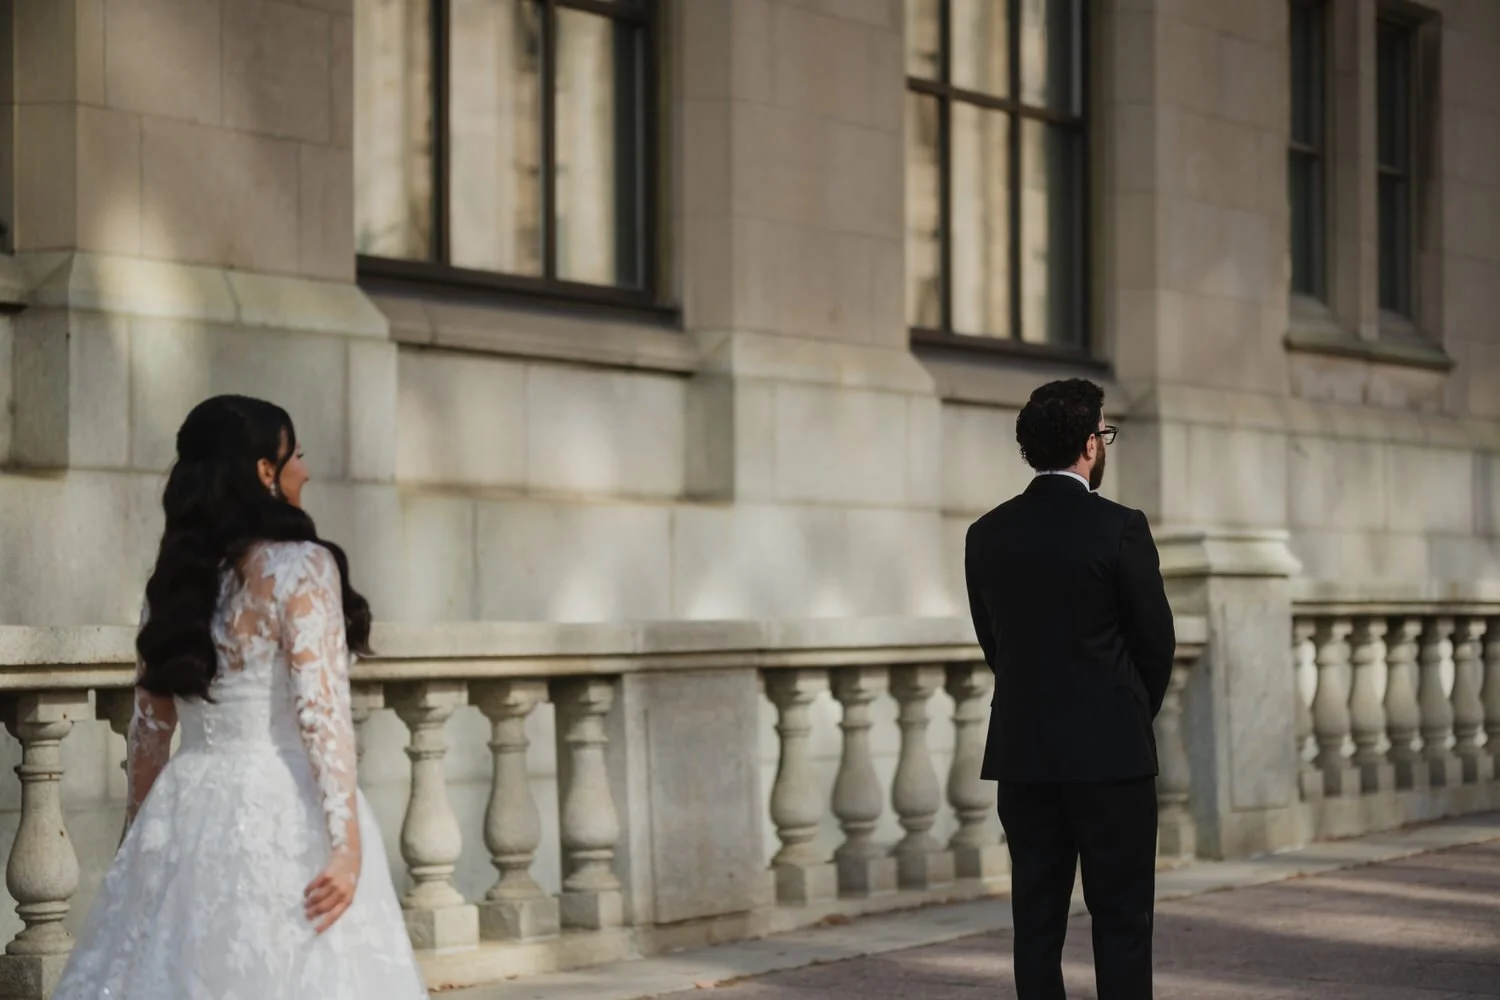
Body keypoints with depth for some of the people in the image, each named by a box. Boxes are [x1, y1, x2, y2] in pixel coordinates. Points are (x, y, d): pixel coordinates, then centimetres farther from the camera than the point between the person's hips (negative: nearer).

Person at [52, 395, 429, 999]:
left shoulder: (174, 579, 9)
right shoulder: (300, 567, -9)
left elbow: (148, 729, 13)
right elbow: (321, 711, -16)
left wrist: (137, 844, 21)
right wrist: (348, 843, -19)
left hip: (189, 813, 6)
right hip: (283, 815, -6)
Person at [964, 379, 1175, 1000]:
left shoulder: (987, 534, 4)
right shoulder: (1119, 528, -10)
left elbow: (992, 642, 9)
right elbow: (1157, 639, -2)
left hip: (1021, 753, 4)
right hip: (1110, 754, -4)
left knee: (1036, 918, 7)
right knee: (1121, 919, 1)